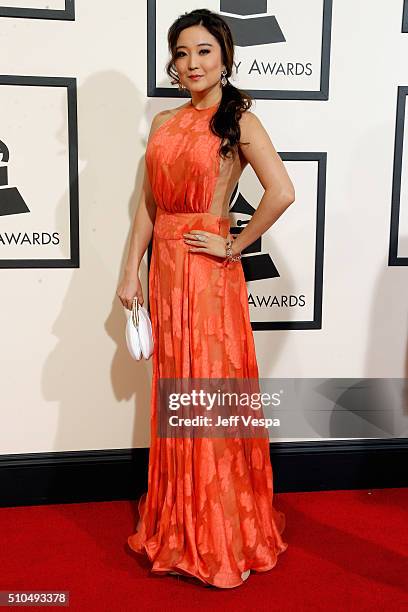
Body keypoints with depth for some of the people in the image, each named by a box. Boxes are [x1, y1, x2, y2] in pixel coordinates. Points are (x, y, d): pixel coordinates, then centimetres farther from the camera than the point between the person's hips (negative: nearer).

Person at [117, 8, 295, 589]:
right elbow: (148, 204, 12)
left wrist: (236, 246, -13)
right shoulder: (164, 123, 13)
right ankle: (179, 524, 31)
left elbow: (281, 192, -19)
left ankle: (221, 533, 19)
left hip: (209, 269, -6)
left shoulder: (238, 121, -5)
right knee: (174, 390, 13)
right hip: (164, 267, 6)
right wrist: (131, 272, 7)